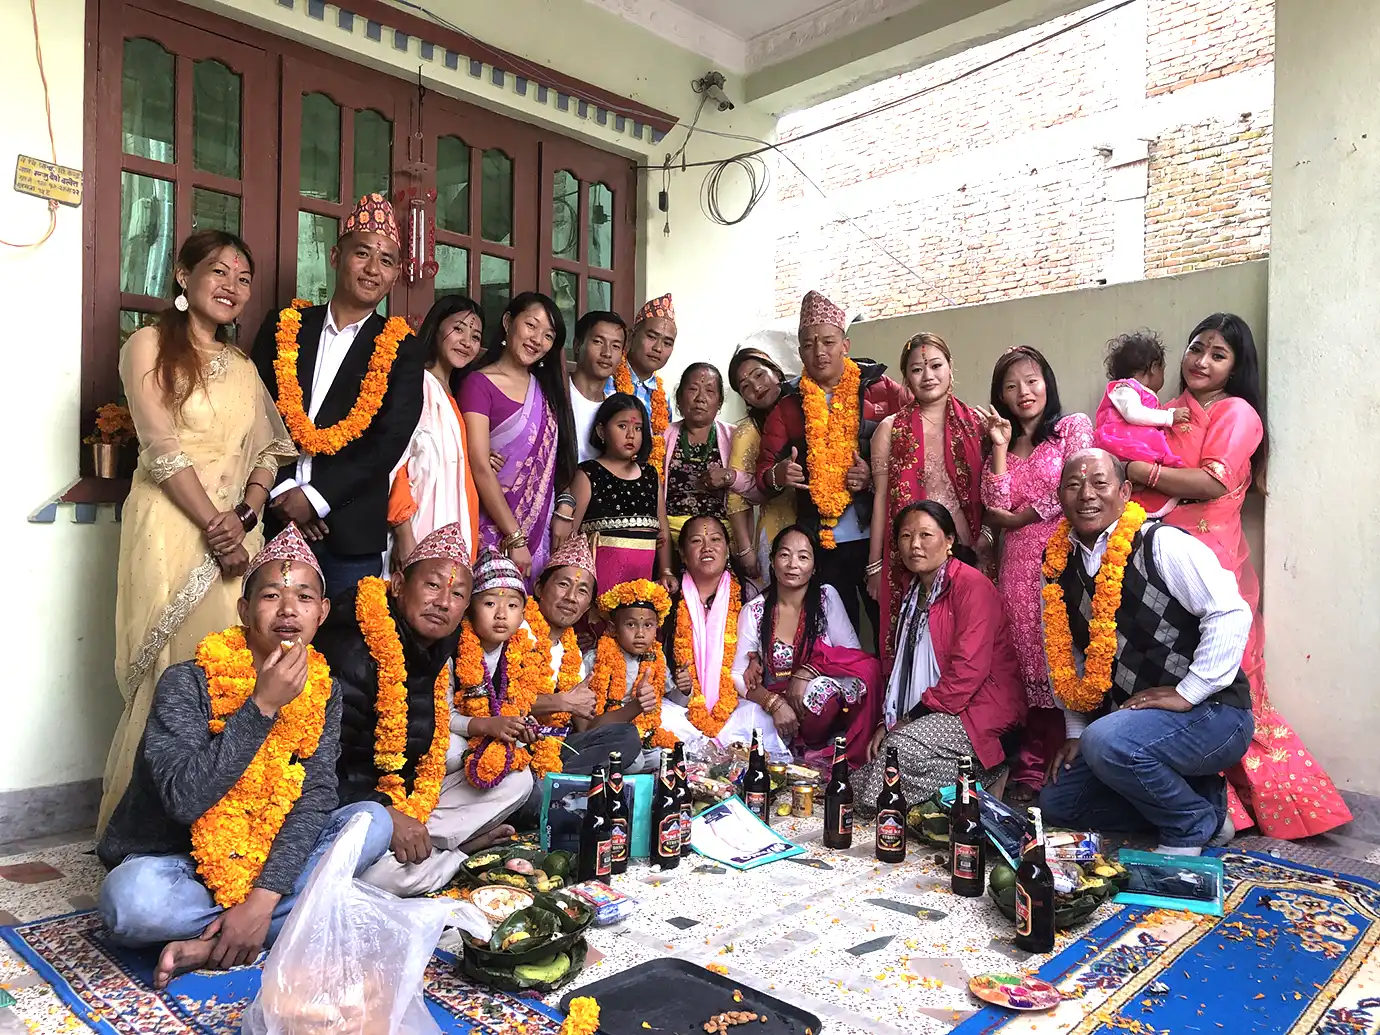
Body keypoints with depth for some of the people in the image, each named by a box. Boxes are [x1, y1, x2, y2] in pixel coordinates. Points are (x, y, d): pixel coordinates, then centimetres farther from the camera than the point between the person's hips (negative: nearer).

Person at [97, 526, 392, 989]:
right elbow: (184, 799, -26)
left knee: (372, 821, -18)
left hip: (266, 860, 4)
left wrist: (264, 896, -26)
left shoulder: (323, 691, -4)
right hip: (174, 860, -3)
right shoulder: (188, 682, -15)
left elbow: (315, 797, -14)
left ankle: (212, 945, -22)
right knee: (133, 898, -36)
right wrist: (262, 706, -30)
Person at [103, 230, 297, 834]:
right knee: (170, 673, -4)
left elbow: (267, 451, 11)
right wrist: (215, 525, -13)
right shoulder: (149, 345, 1)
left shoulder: (243, 367, 18)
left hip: (238, 532, 5)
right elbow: (163, 448, -8)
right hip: (172, 529, -5)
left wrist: (246, 516, -7)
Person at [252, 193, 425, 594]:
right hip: (273, 519, 2)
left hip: (352, 529, -1)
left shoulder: (401, 350, 2)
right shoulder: (284, 327, 9)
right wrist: (282, 491, -8)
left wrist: (316, 497, -13)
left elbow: (390, 440, -7)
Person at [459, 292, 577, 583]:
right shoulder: (479, 383, -4)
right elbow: (479, 467, -12)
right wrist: (515, 539, -14)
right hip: (494, 533, -5)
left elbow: (560, 462, 14)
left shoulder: (546, 386, 14)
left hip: (539, 533, 5)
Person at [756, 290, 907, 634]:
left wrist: (877, 476, -16)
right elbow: (763, 473, 6)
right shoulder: (788, 409, 9)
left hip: (878, 536, -2)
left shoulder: (883, 392, 2)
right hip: (820, 544, 2)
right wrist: (778, 476, -17)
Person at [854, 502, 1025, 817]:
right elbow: (901, 667, 16)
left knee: (901, 746, -31)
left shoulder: (971, 584, -11)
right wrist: (887, 721, 2)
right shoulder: (912, 593, 18)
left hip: (982, 714, -8)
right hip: (922, 716, 9)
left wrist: (913, 717, -15)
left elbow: (968, 670, -20)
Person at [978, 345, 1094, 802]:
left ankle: (1035, 768, -3)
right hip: (1017, 566, 4)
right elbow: (996, 509, 6)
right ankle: (1033, 770, 4)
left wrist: (1017, 518, 1)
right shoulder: (1002, 441, 21)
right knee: (1030, 665, 2)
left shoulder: (1074, 426, 8)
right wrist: (1000, 447, 3)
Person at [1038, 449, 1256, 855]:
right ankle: (1203, 801, 12)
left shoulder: (1162, 545, -14)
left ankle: (1193, 824, -5)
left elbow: (1232, 614, -22)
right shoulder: (1060, 566, 6)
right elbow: (1067, 656, 15)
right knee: (1056, 802, 5)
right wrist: (1076, 731, 12)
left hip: (1211, 714, -8)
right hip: (1124, 721, 8)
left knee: (1107, 741, -34)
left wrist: (1185, 693, -21)